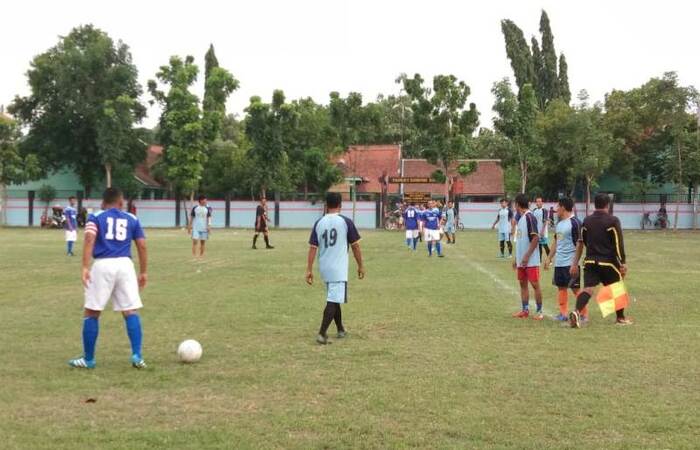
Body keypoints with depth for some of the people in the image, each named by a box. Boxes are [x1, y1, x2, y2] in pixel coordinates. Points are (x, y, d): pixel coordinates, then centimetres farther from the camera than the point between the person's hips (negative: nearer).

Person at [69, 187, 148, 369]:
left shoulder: (95, 217, 10)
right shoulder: (132, 219, 16)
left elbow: (89, 240, -7)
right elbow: (142, 246, 11)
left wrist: (85, 267, -13)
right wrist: (143, 272, 18)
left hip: (103, 265, -2)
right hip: (125, 264, 2)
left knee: (92, 312, 8)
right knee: (131, 312, 6)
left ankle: (88, 359, 13)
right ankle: (137, 356, -4)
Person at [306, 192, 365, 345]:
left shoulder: (319, 223, 2)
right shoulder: (346, 222, -6)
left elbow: (312, 248, -1)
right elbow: (355, 246, -2)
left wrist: (309, 270, 1)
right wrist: (360, 266, 9)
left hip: (325, 268, 5)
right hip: (339, 269, -5)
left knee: (334, 298, 20)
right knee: (333, 301, -7)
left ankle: (340, 330, 32)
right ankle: (322, 333, -18)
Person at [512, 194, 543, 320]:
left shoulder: (530, 217, -13)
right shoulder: (521, 218, 14)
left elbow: (536, 238, -19)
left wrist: (527, 256, -21)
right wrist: (516, 258, 20)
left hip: (531, 260, -9)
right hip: (521, 260, 9)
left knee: (535, 284, -3)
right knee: (522, 283, 11)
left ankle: (539, 311, 4)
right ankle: (525, 310, 17)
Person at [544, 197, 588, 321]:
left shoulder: (574, 223, -12)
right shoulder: (559, 223, 13)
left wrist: (575, 263, -18)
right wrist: (549, 258, 18)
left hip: (570, 263, -8)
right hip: (558, 262, 8)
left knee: (576, 288, -4)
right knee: (561, 287, 10)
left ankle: (584, 314, 3)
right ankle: (563, 314, 16)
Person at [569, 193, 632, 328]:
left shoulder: (587, 221, 6)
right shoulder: (613, 221, -8)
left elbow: (580, 243, 10)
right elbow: (619, 244, -11)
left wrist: (575, 263, 14)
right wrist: (623, 263, -6)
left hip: (590, 261, 3)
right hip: (608, 262, -3)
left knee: (588, 288, -5)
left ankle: (577, 312, -30)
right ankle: (620, 318, 29)